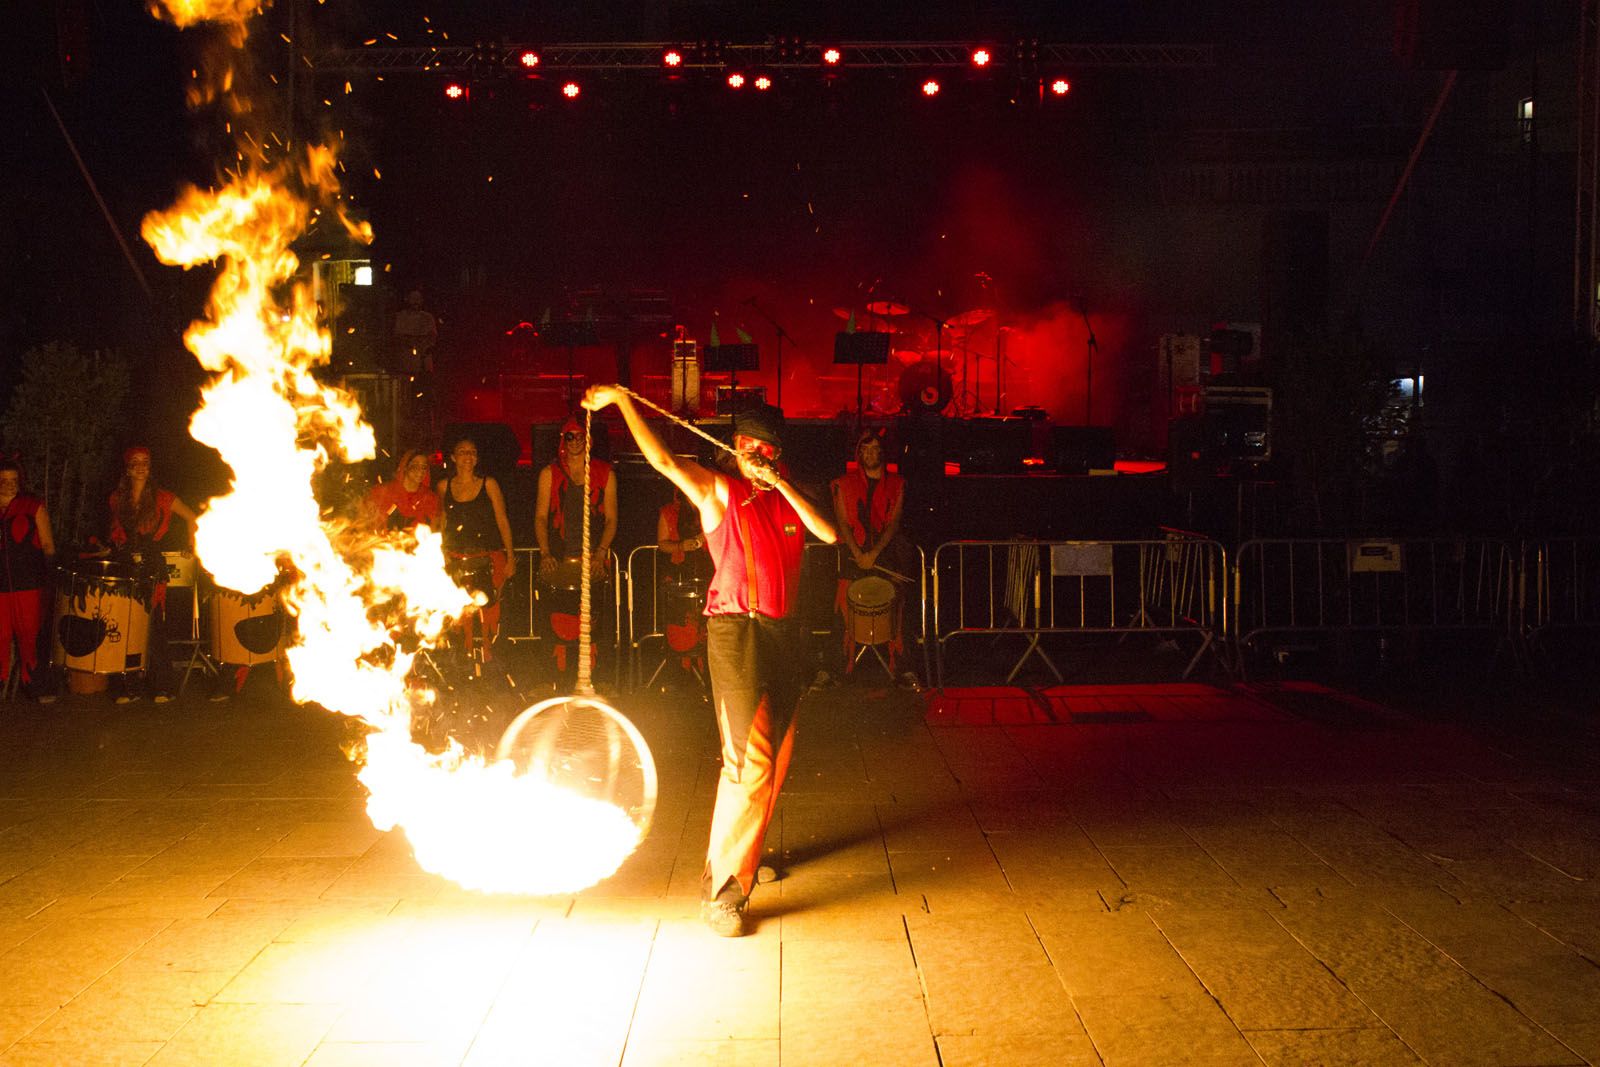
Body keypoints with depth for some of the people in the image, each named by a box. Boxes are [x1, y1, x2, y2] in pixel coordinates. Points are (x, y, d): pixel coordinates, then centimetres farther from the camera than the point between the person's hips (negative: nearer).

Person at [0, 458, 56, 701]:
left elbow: (47, 545, 6)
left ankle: (31, 682, 10)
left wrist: (49, 575, -3)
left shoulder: (33, 506, 5)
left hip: (28, 582, -1)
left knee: (29, 634, 1)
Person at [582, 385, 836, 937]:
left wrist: (781, 483, -9)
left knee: (775, 756, 14)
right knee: (749, 758, -13)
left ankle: (749, 852, 33)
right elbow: (663, 459, -14)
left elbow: (829, 533, -3)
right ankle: (720, 888, -8)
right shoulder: (718, 490, -1)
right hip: (737, 629, -6)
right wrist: (621, 401, -21)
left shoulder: (789, 499, 13)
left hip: (785, 632, 6)